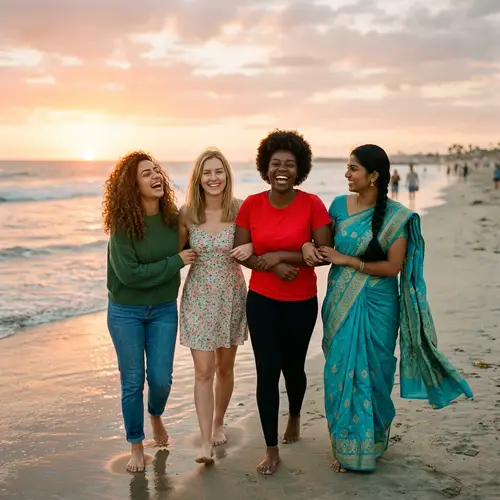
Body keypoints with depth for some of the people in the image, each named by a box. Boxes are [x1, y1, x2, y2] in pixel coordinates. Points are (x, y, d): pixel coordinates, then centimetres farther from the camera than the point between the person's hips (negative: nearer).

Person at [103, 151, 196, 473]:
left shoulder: (174, 218, -6)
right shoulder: (123, 224, -17)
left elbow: (189, 251, 12)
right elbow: (129, 273, -23)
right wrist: (175, 262, -20)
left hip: (164, 310, 3)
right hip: (126, 312, -3)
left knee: (161, 379, 5)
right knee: (132, 381, 6)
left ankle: (156, 416, 40)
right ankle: (137, 446, 25)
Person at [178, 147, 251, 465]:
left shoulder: (240, 209, -7)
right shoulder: (187, 214, -6)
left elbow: (257, 243, 4)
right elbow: (176, 253, 5)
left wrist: (251, 248, -19)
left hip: (232, 297, 1)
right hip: (199, 298, -1)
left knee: (225, 367, 15)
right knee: (203, 371, -4)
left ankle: (218, 423, 37)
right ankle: (206, 442, 2)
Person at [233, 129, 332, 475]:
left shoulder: (312, 204, -13)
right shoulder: (251, 205, -6)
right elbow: (240, 253, -3)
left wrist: (280, 255, -21)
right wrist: (273, 267, -19)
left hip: (301, 302, -1)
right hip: (261, 300, 1)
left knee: (293, 367, 16)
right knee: (267, 372, -1)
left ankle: (295, 417, 48)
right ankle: (272, 451, 11)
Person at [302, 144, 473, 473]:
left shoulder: (396, 216, -11)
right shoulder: (339, 205, 1)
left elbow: (393, 267, -13)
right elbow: (327, 248, 12)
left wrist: (348, 260, -17)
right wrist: (308, 246, -10)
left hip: (375, 307, -4)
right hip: (340, 305, 4)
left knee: (371, 373, 7)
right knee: (340, 372, 8)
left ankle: (373, 443, 27)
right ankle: (346, 447, 23)